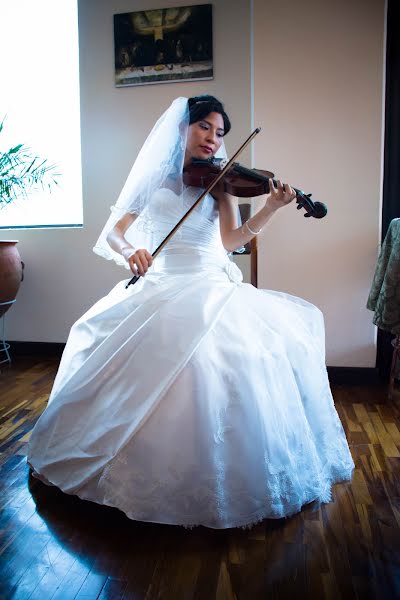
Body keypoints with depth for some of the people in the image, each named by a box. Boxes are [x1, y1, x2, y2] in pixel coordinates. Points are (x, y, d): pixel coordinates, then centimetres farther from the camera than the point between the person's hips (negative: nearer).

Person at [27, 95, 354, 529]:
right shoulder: (154, 177, 12)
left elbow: (229, 241, 0)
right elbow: (113, 232, 5)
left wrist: (271, 209, -14)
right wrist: (128, 250, -19)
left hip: (212, 284, 1)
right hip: (159, 285, 0)